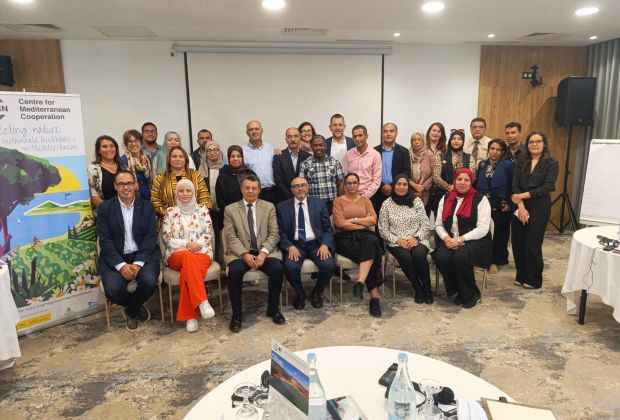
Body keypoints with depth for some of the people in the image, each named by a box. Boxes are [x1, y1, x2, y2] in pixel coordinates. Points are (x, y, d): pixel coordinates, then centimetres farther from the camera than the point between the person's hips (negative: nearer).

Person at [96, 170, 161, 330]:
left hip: (143, 255, 0)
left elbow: (151, 236, -1)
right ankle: (136, 307, 10)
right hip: (115, 258, 0)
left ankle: (131, 311, 5)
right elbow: (105, 240, -2)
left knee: (149, 281, -30)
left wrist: (138, 263, -17)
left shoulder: (147, 207, 7)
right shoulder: (105, 208, 6)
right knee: (113, 288, -27)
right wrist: (121, 265, -17)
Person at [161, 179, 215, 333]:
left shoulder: (202, 210, 10)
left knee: (187, 271, -35)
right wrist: (186, 244, -12)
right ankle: (202, 302, -42)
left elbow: (208, 234, 4)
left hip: (201, 252, 0)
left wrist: (196, 245, -14)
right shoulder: (170, 212, 10)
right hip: (177, 254, 0)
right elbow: (166, 238, 3)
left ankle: (189, 316, -29)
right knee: (188, 257, -39)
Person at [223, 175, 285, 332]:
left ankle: (273, 309, -3)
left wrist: (263, 252, -15)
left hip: (265, 252, 1)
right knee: (235, 271, -31)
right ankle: (236, 314, -12)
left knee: (277, 269, -27)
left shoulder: (269, 207, 10)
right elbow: (231, 237, -2)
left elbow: (273, 234, 2)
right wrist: (245, 254, -17)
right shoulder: (230, 209, 8)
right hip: (240, 253, -1)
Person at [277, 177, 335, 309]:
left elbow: (328, 228, 6)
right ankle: (300, 293, 3)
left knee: (329, 265, -26)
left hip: (316, 243, 1)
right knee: (290, 266, -30)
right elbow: (280, 232, 2)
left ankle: (317, 292, 6)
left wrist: (325, 245, -12)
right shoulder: (282, 207, 7)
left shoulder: (319, 203, 10)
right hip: (294, 244, -1)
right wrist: (290, 247, -16)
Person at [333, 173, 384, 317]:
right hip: (346, 238, -2)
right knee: (370, 253, -32)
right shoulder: (338, 201, 10)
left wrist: (354, 220, -5)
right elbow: (340, 223, -6)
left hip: (365, 235, 3)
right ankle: (374, 296, -33)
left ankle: (360, 283, -45)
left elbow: (373, 220, 4)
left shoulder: (365, 200, 20)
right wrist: (363, 223, -4)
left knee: (370, 242, -37)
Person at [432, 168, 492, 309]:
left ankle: (471, 295, -6)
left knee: (460, 258, -33)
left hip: (474, 241, -3)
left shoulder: (480, 199, -3)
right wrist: (446, 238, -12)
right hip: (450, 240, 4)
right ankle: (455, 291, -2)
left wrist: (460, 240, -18)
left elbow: (482, 229, -11)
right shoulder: (446, 198, 11)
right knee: (441, 257, -28)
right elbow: (438, 224, 8)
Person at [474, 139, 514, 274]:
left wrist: (509, 203, -8)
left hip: (500, 205, -3)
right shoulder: (482, 164, 8)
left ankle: (496, 261, 17)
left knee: (498, 233, 5)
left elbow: (511, 186, -2)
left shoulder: (507, 165, -3)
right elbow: (476, 183, 9)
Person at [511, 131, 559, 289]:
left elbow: (547, 188, -11)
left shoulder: (552, 163, -2)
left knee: (532, 244, -1)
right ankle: (521, 276, 21)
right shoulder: (521, 162, 8)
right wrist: (521, 207, -13)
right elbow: (515, 186, 0)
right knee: (518, 242, 4)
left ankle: (534, 280, 15)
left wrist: (522, 196, -14)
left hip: (539, 207, -3)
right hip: (519, 207, 4)